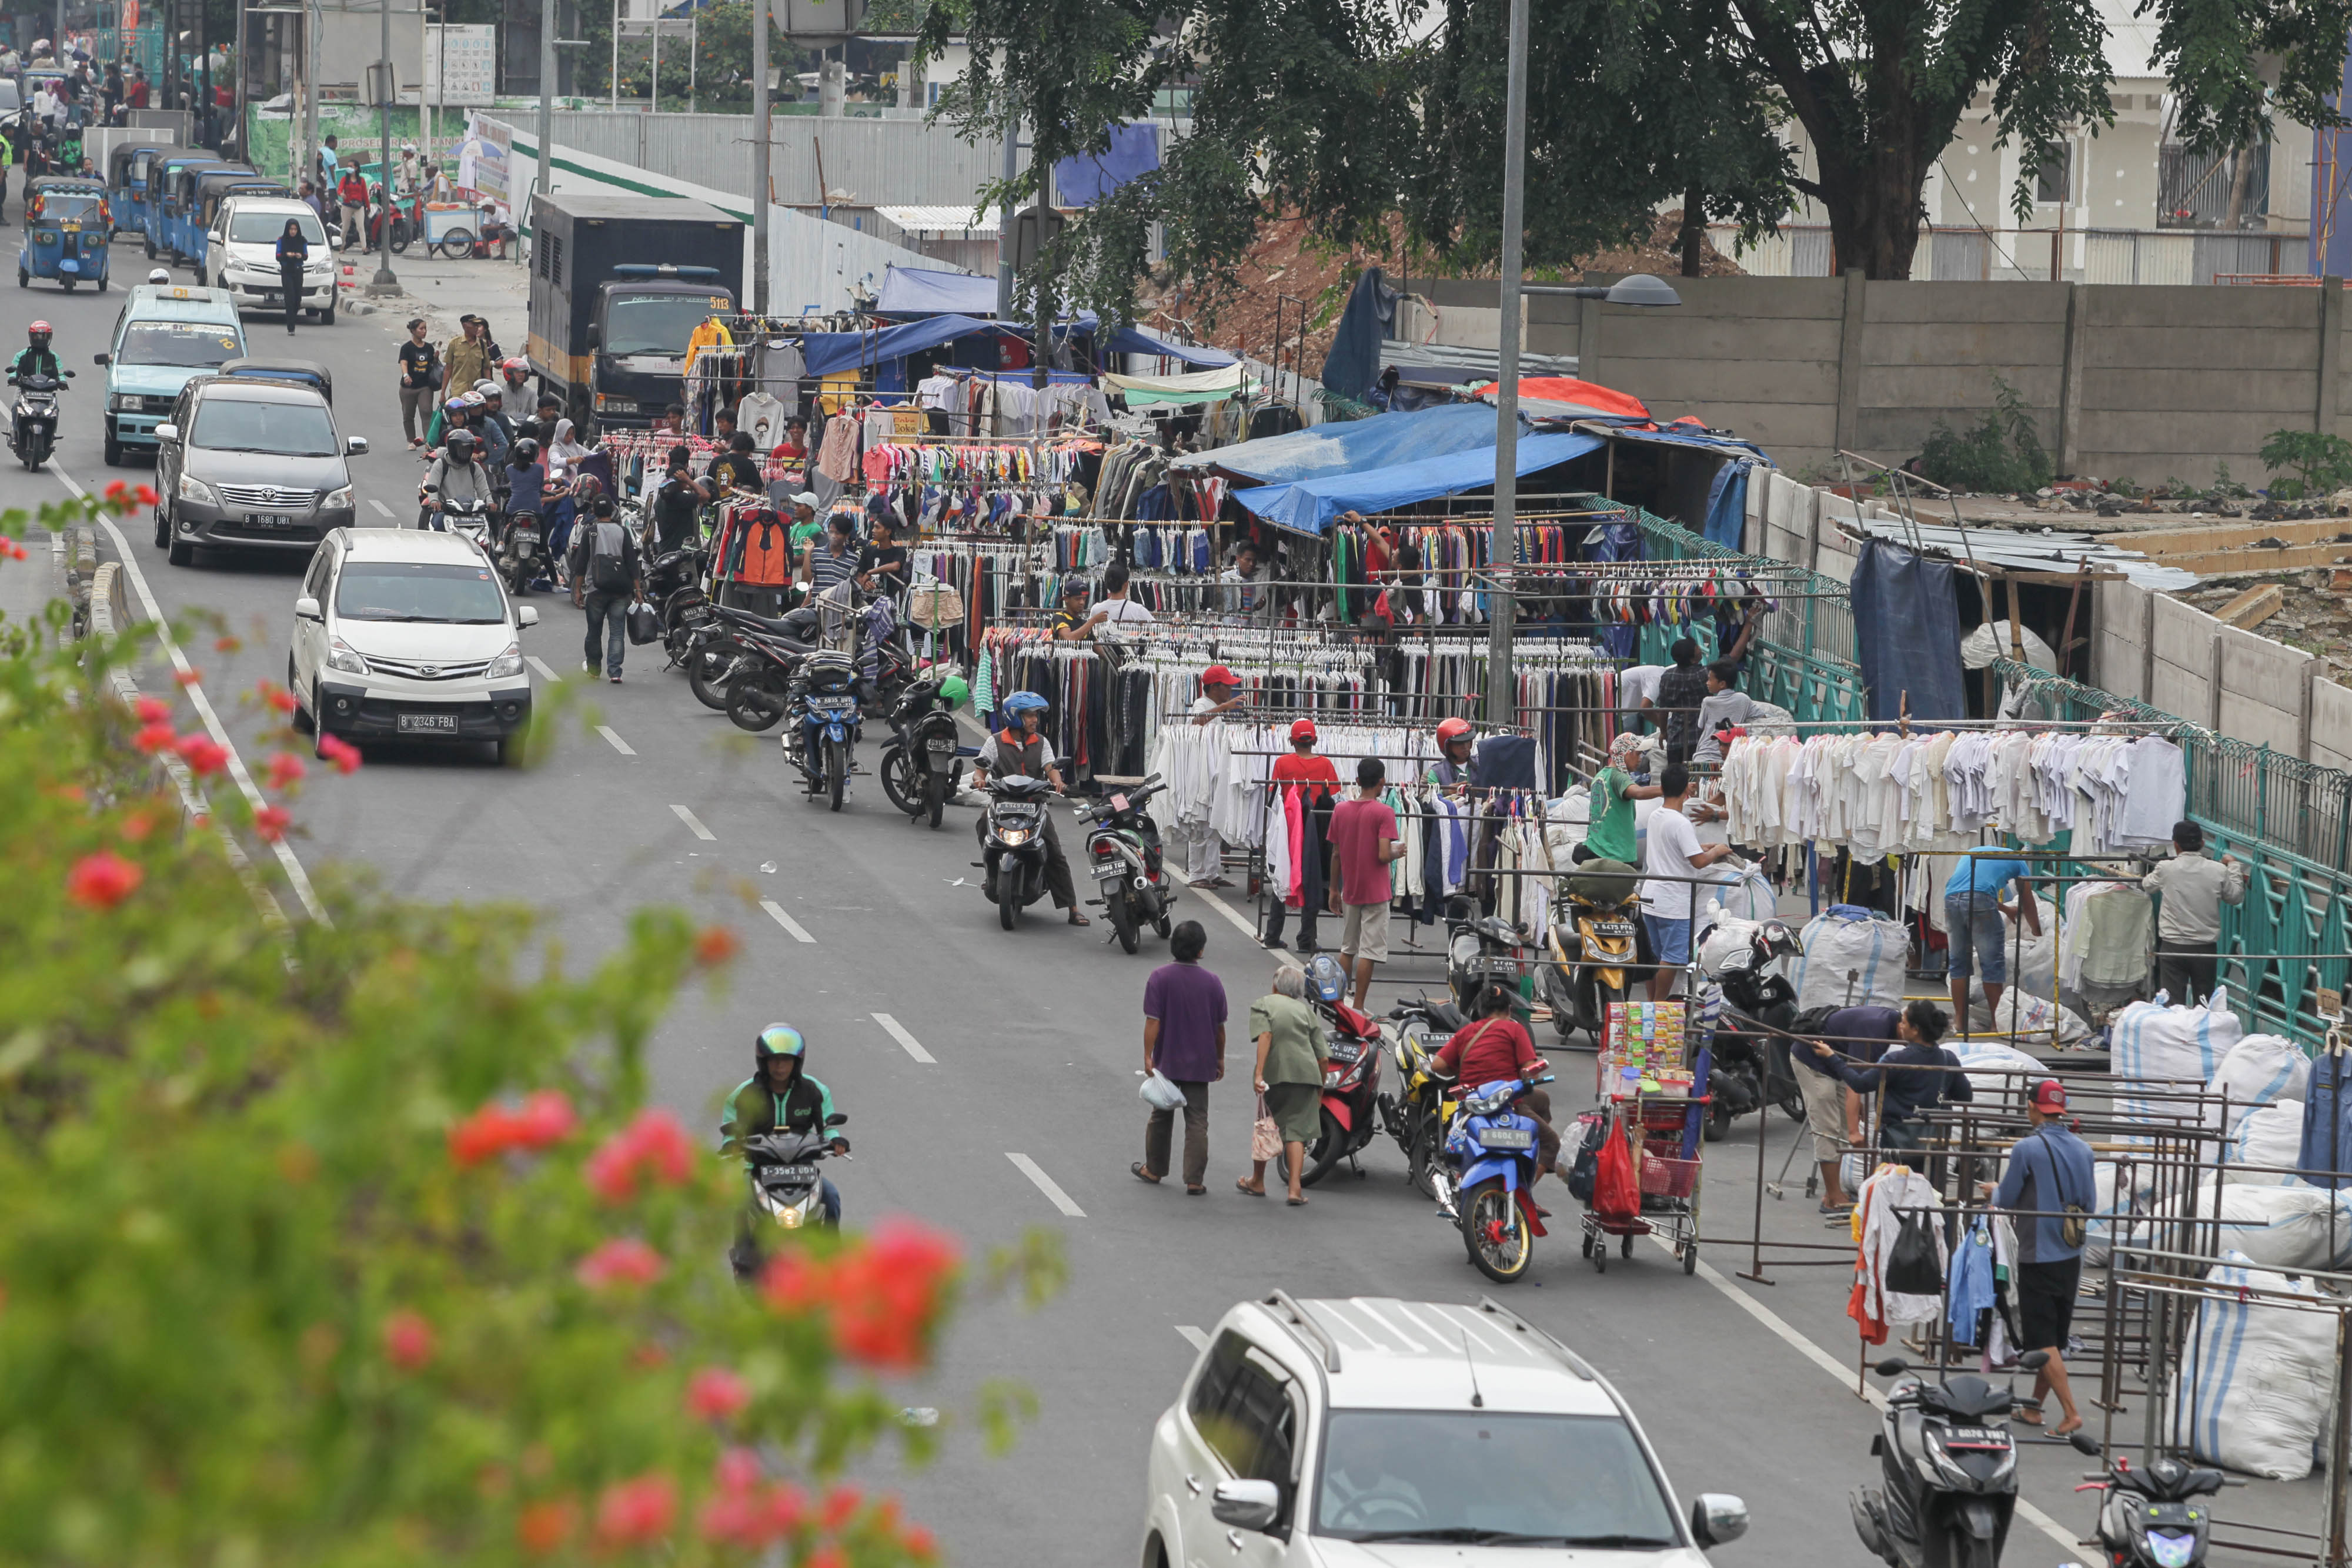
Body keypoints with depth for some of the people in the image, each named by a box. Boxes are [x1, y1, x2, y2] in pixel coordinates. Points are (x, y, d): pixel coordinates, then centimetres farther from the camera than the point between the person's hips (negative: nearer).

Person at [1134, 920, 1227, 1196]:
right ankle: (1195, 1180, -3)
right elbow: (1219, 1027, 3)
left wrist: (1148, 1057, -11)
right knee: (1197, 1122, 2)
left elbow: (1153, 1022, -15)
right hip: (1200, 1064, 0)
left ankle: (1154, 1170, 28)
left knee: (1161, 1117, 16)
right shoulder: (1212, 982, -4)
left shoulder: (1160, 978, -10)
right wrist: (1220, 1059, 16)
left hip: (1166, 1061, 0)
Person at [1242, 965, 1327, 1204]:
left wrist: (1259, 1074, -21)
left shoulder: (1263, 1005, 6)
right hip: (1306, 1073, 2)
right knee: (1296, 1131, 1)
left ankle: (1257, 1182, 30)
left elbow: (1265, 1035, -14)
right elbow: (1324, 1057, 10)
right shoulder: (1306, 1010, 16)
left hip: (1275, 1074, -2)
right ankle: (1295, 1189, -11)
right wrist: (1320, 1089, 21)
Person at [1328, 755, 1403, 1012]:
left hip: (1350, 891, 5)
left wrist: (1334, 890, 14)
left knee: (1348, 949, 17)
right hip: (1375, 892, -5)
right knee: (1369, 951, 0)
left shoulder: (1340, 810, 1)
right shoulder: (1383, 813, -14)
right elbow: (1383, 855, -21)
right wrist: (1398, 852, 2)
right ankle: (1358, 1008, 0)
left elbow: (1336, 854, 5)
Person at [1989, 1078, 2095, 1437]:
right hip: (2071, 1257, 6)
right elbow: (2090, 1205, 8)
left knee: (2043, 1342, -4)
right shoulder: (2082, 1150, 3)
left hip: (2038, 1256, -6)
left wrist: (1996, 1191, 14)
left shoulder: (2027, 1149, -15)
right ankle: (2034, 1408, 26)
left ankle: (2071, 1413, -13)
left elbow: (2006, 1201, -8)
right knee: (2056, 1338, 15)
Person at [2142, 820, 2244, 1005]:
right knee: (2204, 1003, 11)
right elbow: (2235, 897, 11)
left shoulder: (2166, 870, -7)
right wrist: (2233, 866, 23)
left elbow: (2148, 885, 14)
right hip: (2206, 947, 1)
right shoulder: (2218, 871, -6)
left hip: (2173, 948, -1)